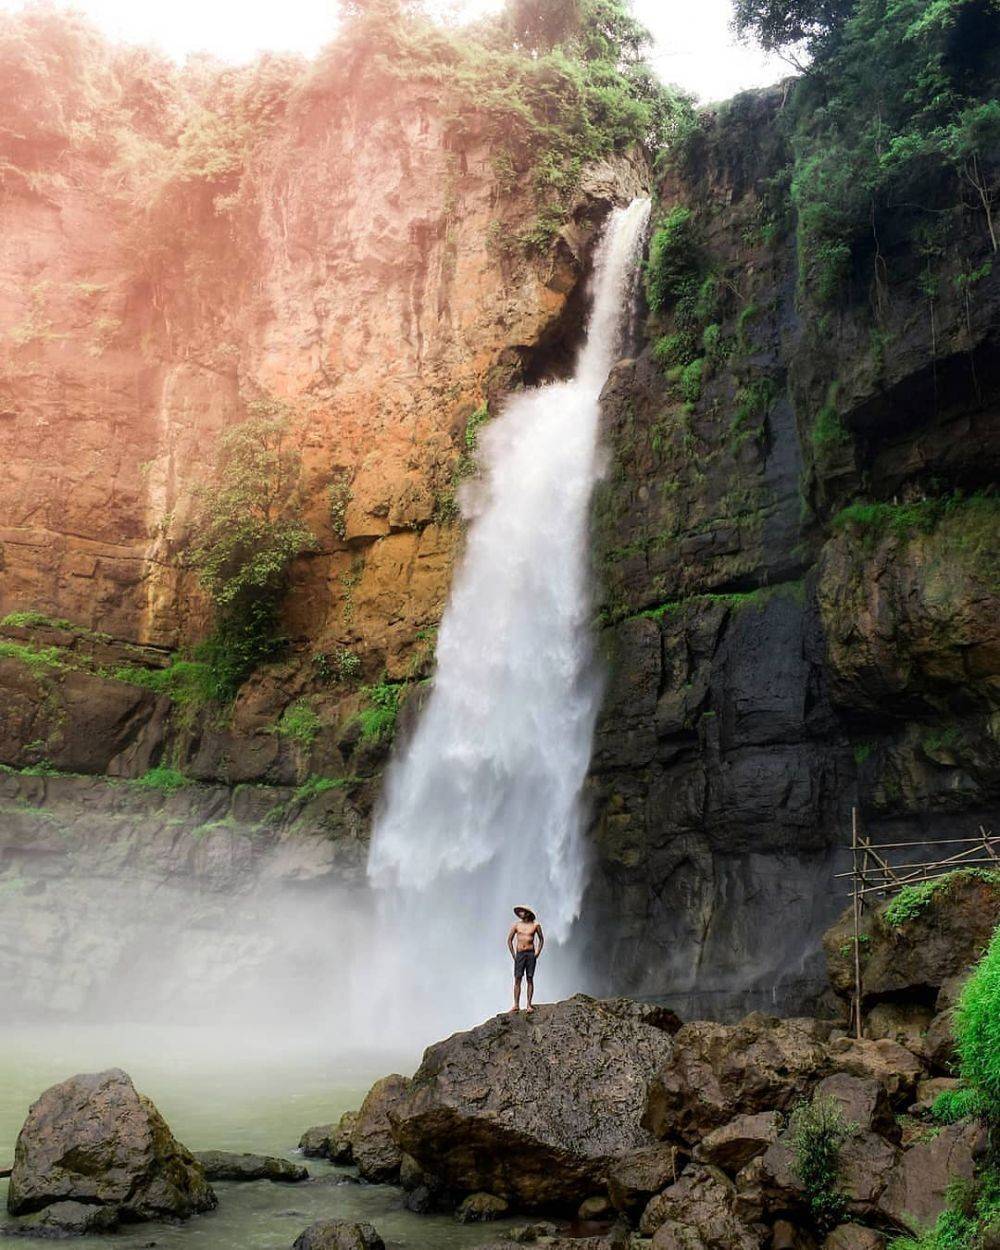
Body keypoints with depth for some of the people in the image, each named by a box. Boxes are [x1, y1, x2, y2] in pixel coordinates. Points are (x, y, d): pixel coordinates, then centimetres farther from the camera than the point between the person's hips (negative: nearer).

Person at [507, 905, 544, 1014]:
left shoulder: (535, 925, 3)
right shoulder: (516, 925, 4)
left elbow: (541, 939, 13)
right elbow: (509, 940, 10)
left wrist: (538, 952, 0)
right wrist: (513, 955, 2)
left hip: (531, 954, -1)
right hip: (519, 954, 1)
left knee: (530, 979, -1)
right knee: (517, 980, -5)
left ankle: (529, 1005, 2)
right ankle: (516, 1005, -4)